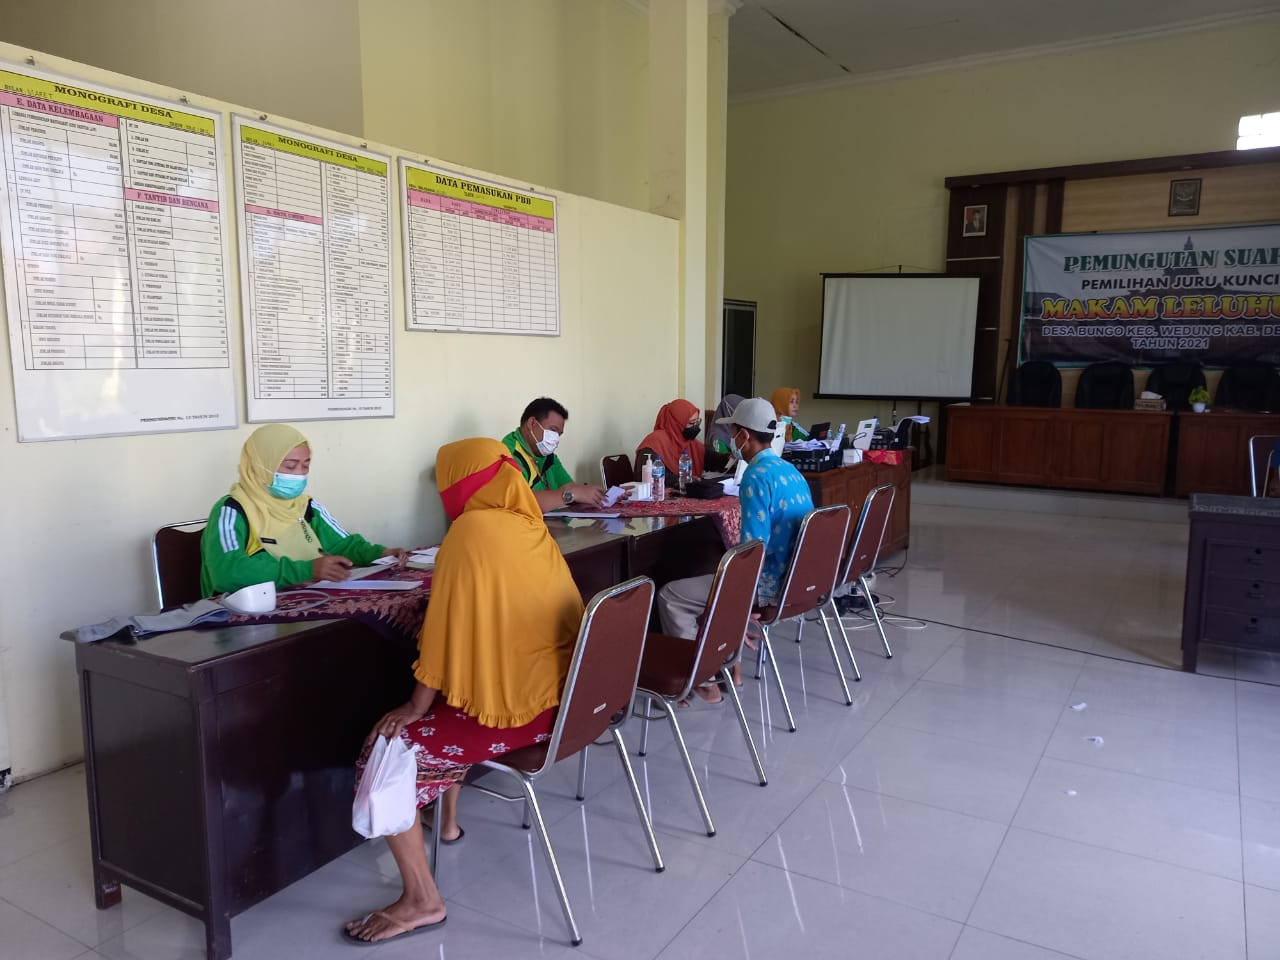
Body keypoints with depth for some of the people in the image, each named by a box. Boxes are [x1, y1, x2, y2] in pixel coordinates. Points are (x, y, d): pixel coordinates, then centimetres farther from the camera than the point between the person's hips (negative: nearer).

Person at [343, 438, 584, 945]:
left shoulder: (471, 529, -17)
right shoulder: (532, 527, 7)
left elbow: (448, 633, -15)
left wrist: (414, 707, -5)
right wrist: (443, 585, 24)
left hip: (511, 708, -9)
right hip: (557, 697, 9)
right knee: (451, 707, 32)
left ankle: (422, 901, 7)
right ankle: (447, 819, 45)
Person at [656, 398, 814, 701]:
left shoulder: (756, 477, -20)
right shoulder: (790, 470, 9)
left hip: (771, 585, -9)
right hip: (796, 579, 9)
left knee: (670, 596, -1)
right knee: (717, 578, 31)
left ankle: (699, 680, 2)